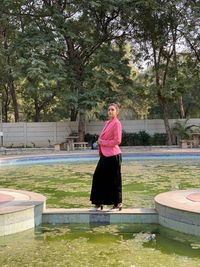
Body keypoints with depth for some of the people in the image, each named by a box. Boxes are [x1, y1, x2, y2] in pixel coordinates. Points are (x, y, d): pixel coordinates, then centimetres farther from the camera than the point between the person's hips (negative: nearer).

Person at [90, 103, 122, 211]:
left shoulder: (116, 123, -11)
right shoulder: (107, 123, 15)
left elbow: (117, 141, -17)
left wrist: (102, 142, -13)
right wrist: (100, 142, 6)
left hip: (113, 155, -9)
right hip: (104, 155, 9)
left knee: (114, 180, 0)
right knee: (99, 177, 9)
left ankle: (117, 204, 12)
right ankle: (99, 203, 18)